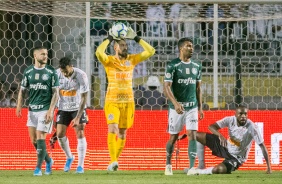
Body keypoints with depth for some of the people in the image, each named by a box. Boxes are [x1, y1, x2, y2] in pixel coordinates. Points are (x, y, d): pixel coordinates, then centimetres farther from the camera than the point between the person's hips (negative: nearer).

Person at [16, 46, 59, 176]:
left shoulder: (51, 72, -2)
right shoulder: (28, 72, 6)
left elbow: (55, 92, -4)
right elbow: (22, 91, 12)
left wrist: (50, 111, -12)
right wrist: (19, 107, 0)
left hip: (45, 109, -4)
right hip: (32, 109, 4)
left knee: (40, 138, -10)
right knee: (33, 140, 5)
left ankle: (38, 168, -4)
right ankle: (48, 161, 27)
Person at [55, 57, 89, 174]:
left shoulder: (81, 76, -21)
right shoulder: (57, 74, -14)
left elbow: (84, 98, -19)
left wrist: (78, 117, -23)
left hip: (78, 107, -3)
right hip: (63, 108, 3)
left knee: (80, 134, -9)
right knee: (60, 134, -5)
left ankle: (81, 165, -3)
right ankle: (69, 157, 21)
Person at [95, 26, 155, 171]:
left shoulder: (132, 60, 7)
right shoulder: (109, 60, -3)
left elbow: (150, 51, 4)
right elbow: (99, 52, -24)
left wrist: (137, 39, 1)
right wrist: (109, 39, -13)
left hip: (128, 101, 4)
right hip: (112, 101, -4)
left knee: (122, 133, 6)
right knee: (113, 129, -20)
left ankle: (114, 162, 15)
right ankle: (113, 161, -23)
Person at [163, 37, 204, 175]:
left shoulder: (197, 66, 8)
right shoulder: (173, 65, -9)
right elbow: (166, 87, -14)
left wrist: (200, 107, 11)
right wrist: (175, 103, -27)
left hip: (192, 107, 3)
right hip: (176, 107, -3)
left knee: (192, 135, -9)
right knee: (173, 137, 6)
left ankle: (192, 167, -11)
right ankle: (168, 164, 27)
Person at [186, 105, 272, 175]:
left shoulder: (252, 127, -26)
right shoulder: (230, 120, -16)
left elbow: (263, 146, -23)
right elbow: (211, 126, -17)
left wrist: (269, 167, -28)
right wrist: (220, 135, -40)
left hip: (236, 158, -4)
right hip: (225, 147, 4)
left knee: (220, 169, -36)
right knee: (197, 135, -8)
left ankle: (200, 171, -5)